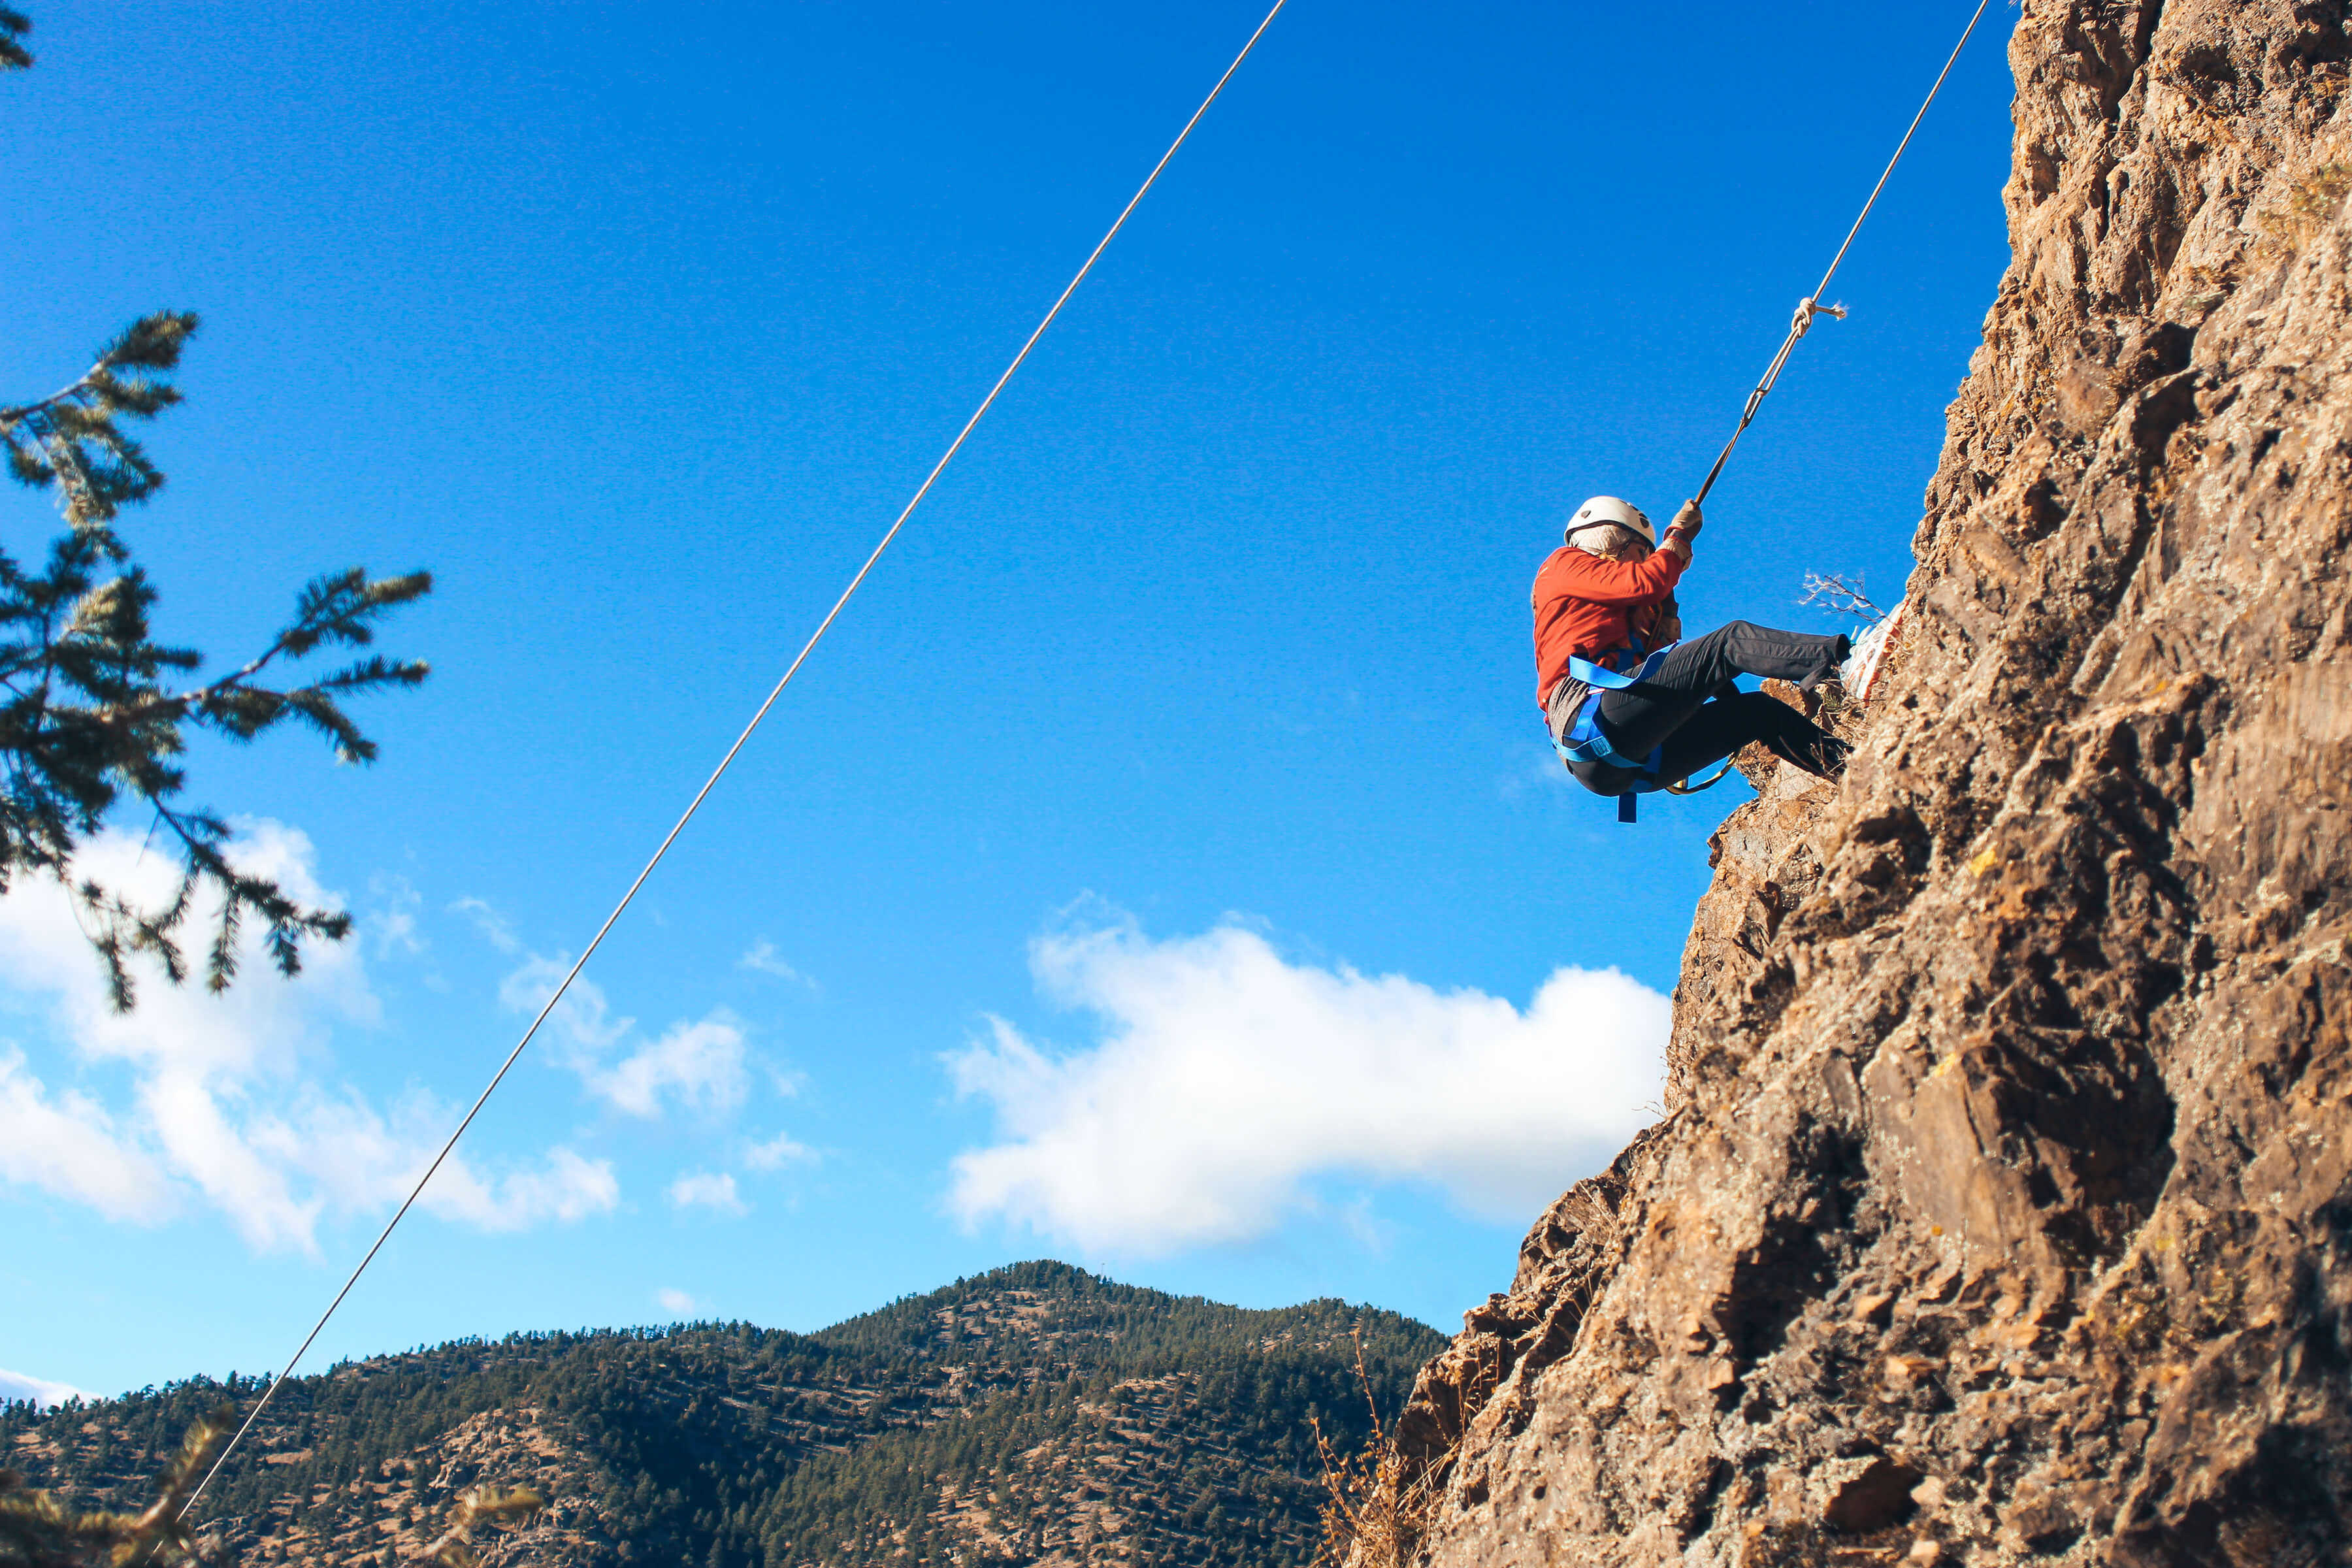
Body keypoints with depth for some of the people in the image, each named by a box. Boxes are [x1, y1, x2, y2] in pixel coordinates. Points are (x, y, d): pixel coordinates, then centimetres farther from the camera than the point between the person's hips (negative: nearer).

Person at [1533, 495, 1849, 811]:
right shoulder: (1565, 562, 16)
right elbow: (1646, 583, -1)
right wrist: (1677, 536, 15)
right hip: (1589, 715, -9)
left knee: (1759, 709, 3)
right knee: (1732, 642, -18)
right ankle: (1839, 655, -39)